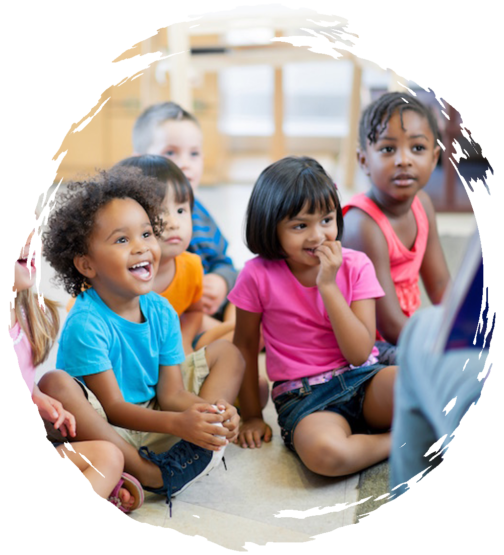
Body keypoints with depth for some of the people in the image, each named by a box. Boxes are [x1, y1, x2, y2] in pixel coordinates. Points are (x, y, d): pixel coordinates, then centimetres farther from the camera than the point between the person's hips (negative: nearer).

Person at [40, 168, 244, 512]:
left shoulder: (162, 312, -4)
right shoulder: (86, 324, -21)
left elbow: (171, 393, -6)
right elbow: (113, 408, -20)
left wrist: (212, 409, -28)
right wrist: (178, 423, -35)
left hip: (153, 423, 6)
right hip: (102, 431, -5)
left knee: (232, 353, 2)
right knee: (56, 384, -35)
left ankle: (204, 444, -25)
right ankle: (149, 474, -25)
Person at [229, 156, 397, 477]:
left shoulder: (356, 266, -2)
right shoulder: (259, 276, -6)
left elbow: (359, 353, -10)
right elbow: (246, 344, 6)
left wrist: (328, 285, -18)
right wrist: (251, 415, 9)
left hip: (362, 379, 1)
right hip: (304, 397, -1)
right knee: (323, 452, -36)